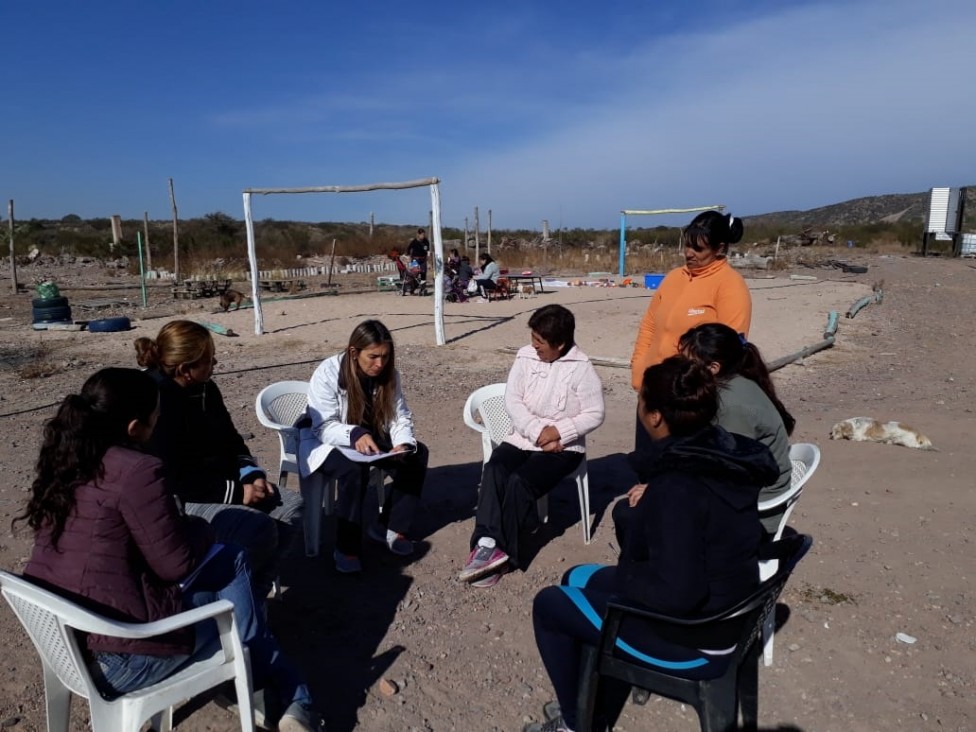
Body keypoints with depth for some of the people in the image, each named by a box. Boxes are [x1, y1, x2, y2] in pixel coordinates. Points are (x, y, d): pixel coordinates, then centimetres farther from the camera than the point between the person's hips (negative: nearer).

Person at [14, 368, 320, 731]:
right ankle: (289, 698, 27)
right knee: (231, 565, 12)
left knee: (230, 559, 15)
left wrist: (187, 529, 10)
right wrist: (200, 528, 3)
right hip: (114, 658, -8)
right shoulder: (136, 471, -23)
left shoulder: (63, 458, 4)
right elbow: (177, 563, -17)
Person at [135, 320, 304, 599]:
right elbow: (173, 482, -24)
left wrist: (250, 475, -6)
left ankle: (255, 585, 0)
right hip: (179, 502, -9)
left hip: (220, 486, 9)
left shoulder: (205, 389, 5)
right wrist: (235, 491, -21)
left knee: (293, 506, -7)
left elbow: (230, 440, 13)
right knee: (258, 528, -29)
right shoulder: (156, 405, -22)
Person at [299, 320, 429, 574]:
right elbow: (323, 427, -26)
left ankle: (389, 527, -5)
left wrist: (403, 443, -28)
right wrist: (355, 435, -45)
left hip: (370, 438, 6)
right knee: (354, 469, -36)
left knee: (417, 454, -16)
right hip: (324, 442, -5)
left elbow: (400, 417, -6)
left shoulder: (389, 373, -9)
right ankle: (346, 548, -20)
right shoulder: (328, 373, -23)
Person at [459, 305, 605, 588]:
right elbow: (512, 400, -3)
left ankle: (495, 549, -17)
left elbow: (594, 415, -8)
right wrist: (538, 433, -15)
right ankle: (488, 543, -34)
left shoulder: (581, 368, -9)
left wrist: (558, 431, -19)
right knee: (494, 469, -26)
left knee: (519, 482, -27)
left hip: (564, 447, -4)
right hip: (523, 438, 4)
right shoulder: (525, 356, 2)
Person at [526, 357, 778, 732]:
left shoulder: (677, 488, -31)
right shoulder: (724, 453, -6)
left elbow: (676, 593, -33)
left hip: (695, 641, -8)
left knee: (549, 603, 5)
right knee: (577, 577, 20)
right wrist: (656, 495, 7)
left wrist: (615, 576, -17)